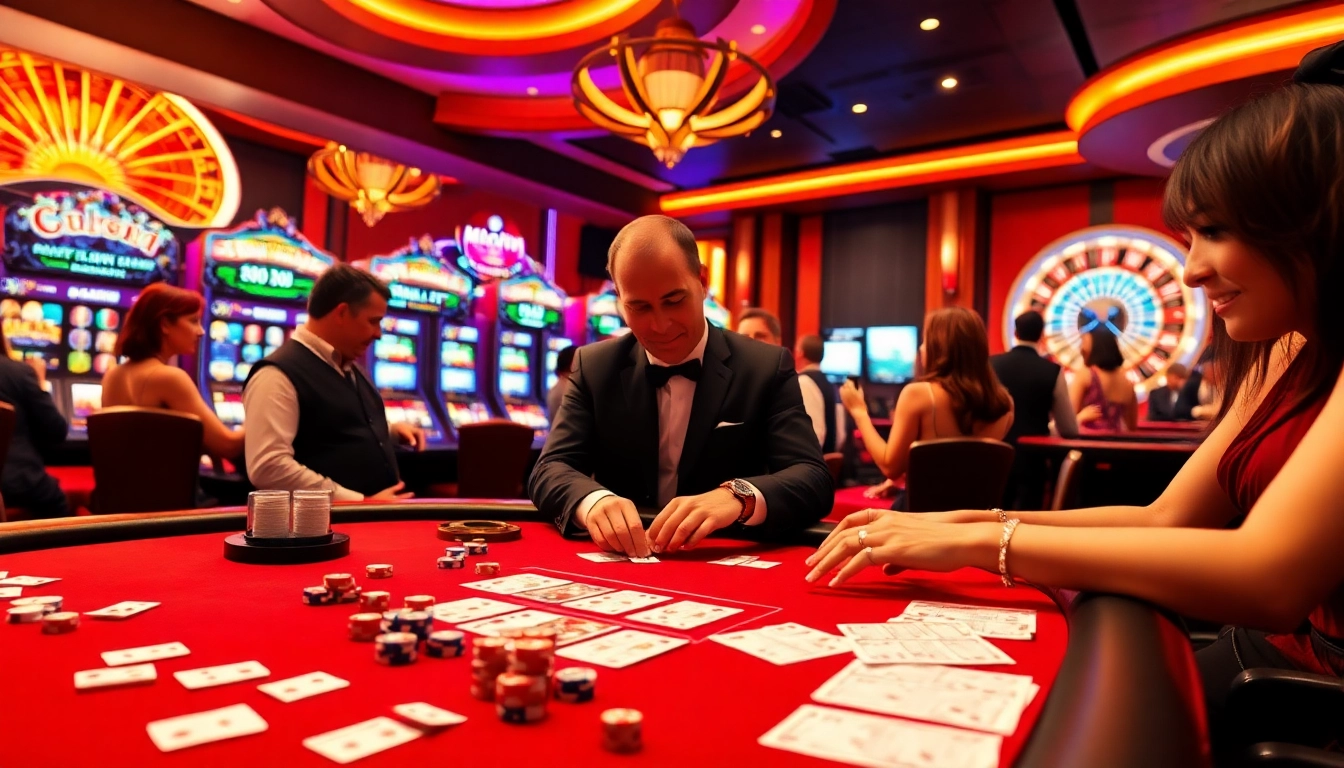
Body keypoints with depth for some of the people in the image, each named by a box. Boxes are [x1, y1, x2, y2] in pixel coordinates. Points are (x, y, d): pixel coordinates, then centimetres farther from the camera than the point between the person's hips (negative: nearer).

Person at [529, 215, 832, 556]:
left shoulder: (767, 368, -5)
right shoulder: (594, 367, 1)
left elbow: (814, 479, -12)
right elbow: (551, 469, -6)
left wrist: (740, 497, -33)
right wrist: (592, 500, -28)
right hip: (620, 564, 2)